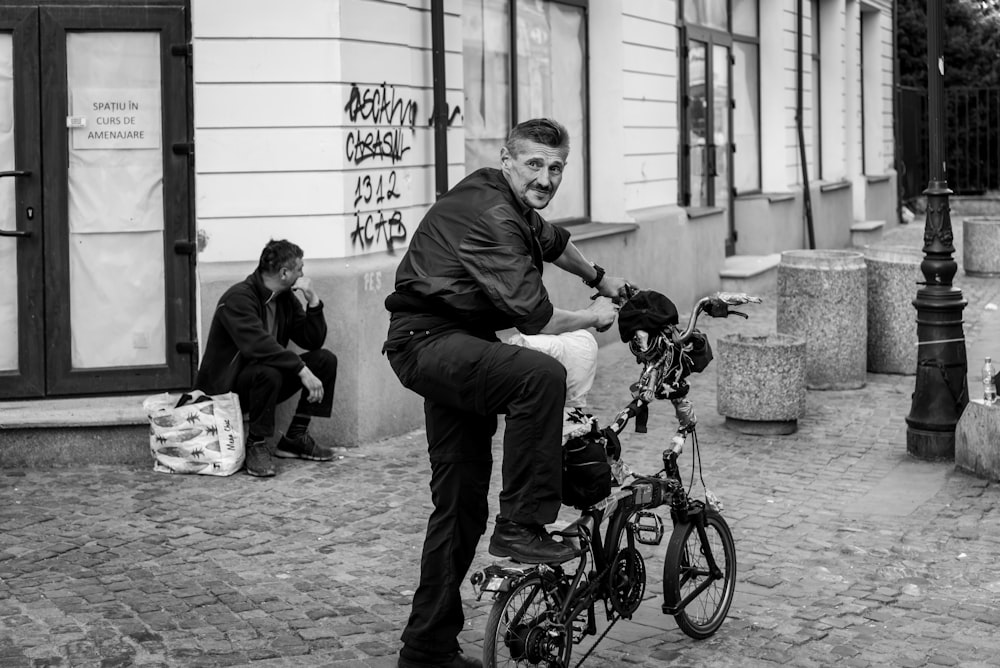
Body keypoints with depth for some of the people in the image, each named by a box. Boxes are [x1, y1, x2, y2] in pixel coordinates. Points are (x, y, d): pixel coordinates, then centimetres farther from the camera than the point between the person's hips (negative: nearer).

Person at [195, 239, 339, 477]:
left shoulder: (286, 297, 5)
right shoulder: (238, 298, -21)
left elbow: (313, 341, 4)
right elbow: (257, 345, -36)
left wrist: (313, 301, -10)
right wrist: (302, 370, -38)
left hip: (263, 376, 8)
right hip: (226, 385, -8)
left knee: (325, 360, -6)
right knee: (268, 373, -38)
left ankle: (295, 437, -1)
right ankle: (256, 445, -19)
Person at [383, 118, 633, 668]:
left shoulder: (514, 207, 11)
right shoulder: (488, 216, -21)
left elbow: (553, 241, 36)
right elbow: (535, 318, -23)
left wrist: (599, 278, 44)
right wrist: (594, 316, -7)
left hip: (457, 347, 10)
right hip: (427, 341, -10)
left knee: (462, 501, 9)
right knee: (542, 374, -34)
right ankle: (521, 528, -24)